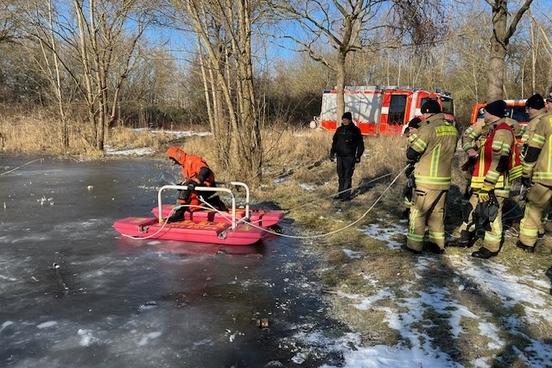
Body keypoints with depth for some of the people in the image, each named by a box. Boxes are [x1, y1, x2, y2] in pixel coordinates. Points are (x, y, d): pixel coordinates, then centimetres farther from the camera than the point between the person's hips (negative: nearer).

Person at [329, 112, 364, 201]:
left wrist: (358, 156, -6)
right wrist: (332, 153, 10)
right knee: (341, 176, 10)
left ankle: (346, 195, -1)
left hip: (349, 157, -5)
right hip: (340, 157, 5)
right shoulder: (339, 130, 11)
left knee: (347, 176, -5)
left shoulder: (355, 130, -1)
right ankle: (341, 194, 19)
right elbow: (334, 142, 17)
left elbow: (360, 144, 0)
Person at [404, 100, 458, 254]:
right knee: (437, 212, 17)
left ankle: (414, 245, 10)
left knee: (418, 212, 4)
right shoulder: (452, 129, 5)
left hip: (427, 181, -6)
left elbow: (411, 154, -13)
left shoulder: (428, 128, -15)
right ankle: (438, 244, 25)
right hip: (444, 180, 7)